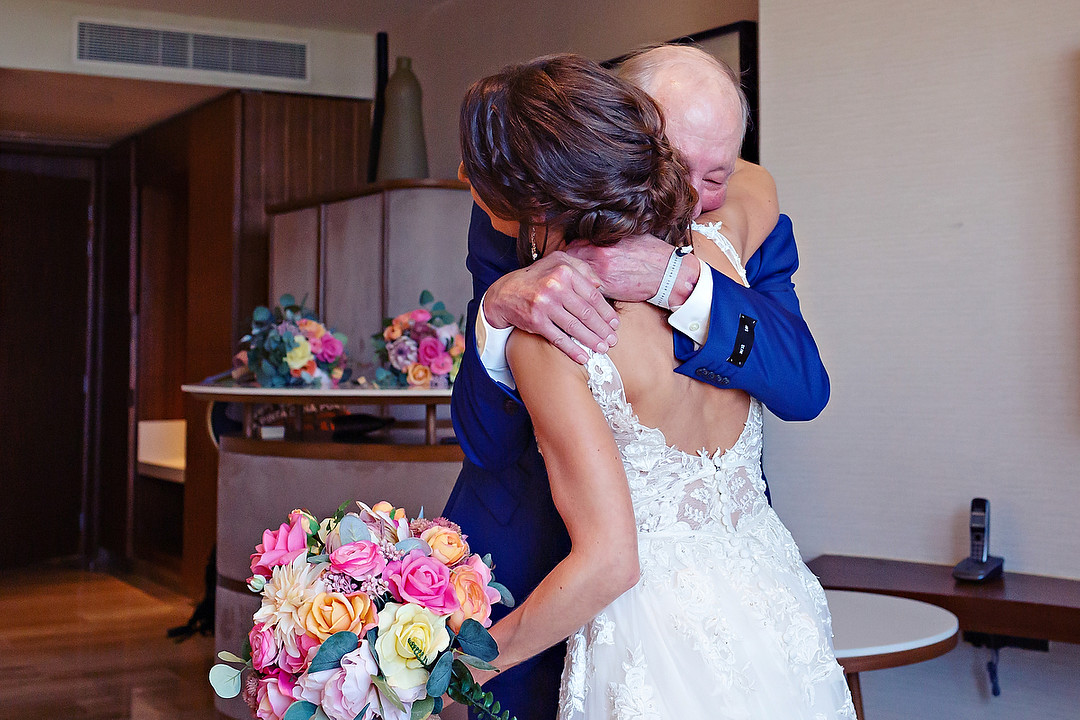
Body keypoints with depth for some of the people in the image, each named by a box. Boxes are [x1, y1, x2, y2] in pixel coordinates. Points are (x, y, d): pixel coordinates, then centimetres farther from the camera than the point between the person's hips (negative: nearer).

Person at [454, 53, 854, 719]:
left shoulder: (544, 341, -24)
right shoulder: (719, 245, -8)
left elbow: (609, 560, -24)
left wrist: (473, 661, -11)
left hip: (664, 648, -7)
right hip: (774, 600, 7)